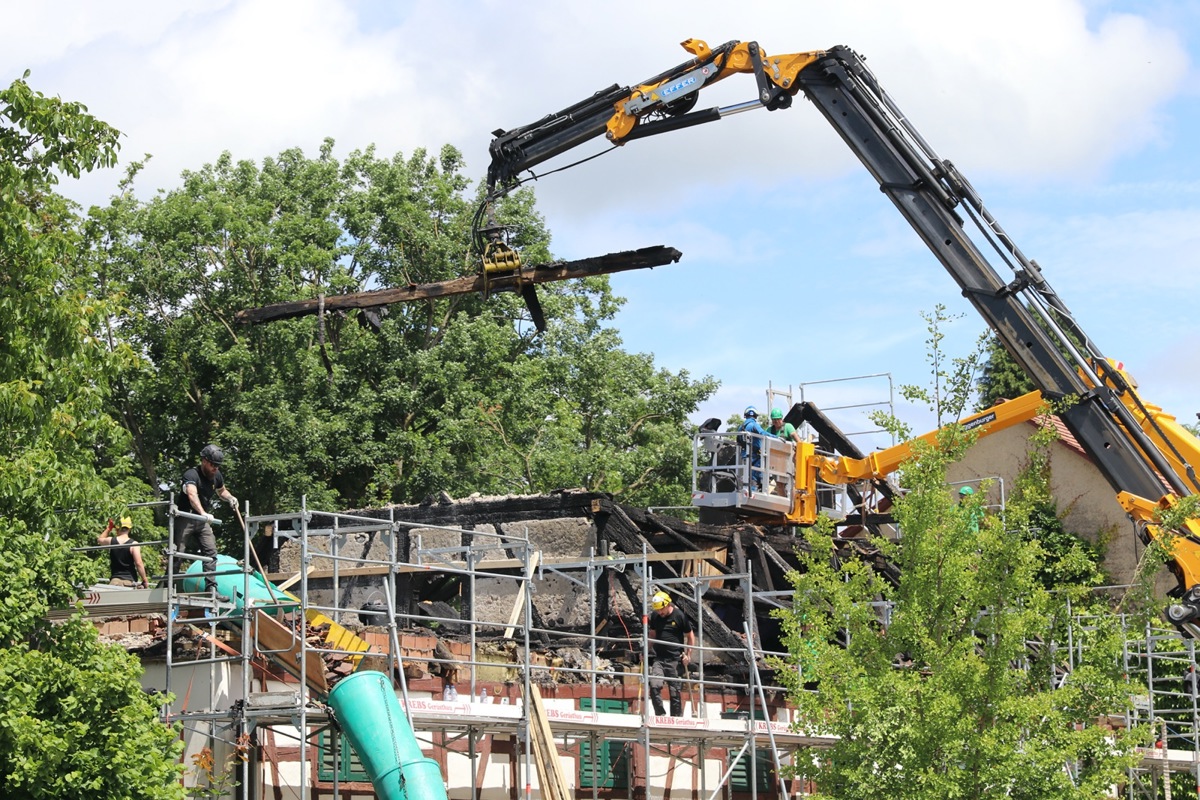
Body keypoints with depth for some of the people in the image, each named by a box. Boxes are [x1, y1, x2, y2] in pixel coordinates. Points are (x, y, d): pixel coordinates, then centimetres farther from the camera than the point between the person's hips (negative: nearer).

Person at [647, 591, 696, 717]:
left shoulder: (679, 616, -4)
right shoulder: (655, 616, 9)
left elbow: (690, 636, 3)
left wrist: (688, 655, -3)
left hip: (675, 659, -3)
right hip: (659, 658, 3)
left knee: (674, 690, -1)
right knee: (654, 686, -16)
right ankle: (660, 714, -5)